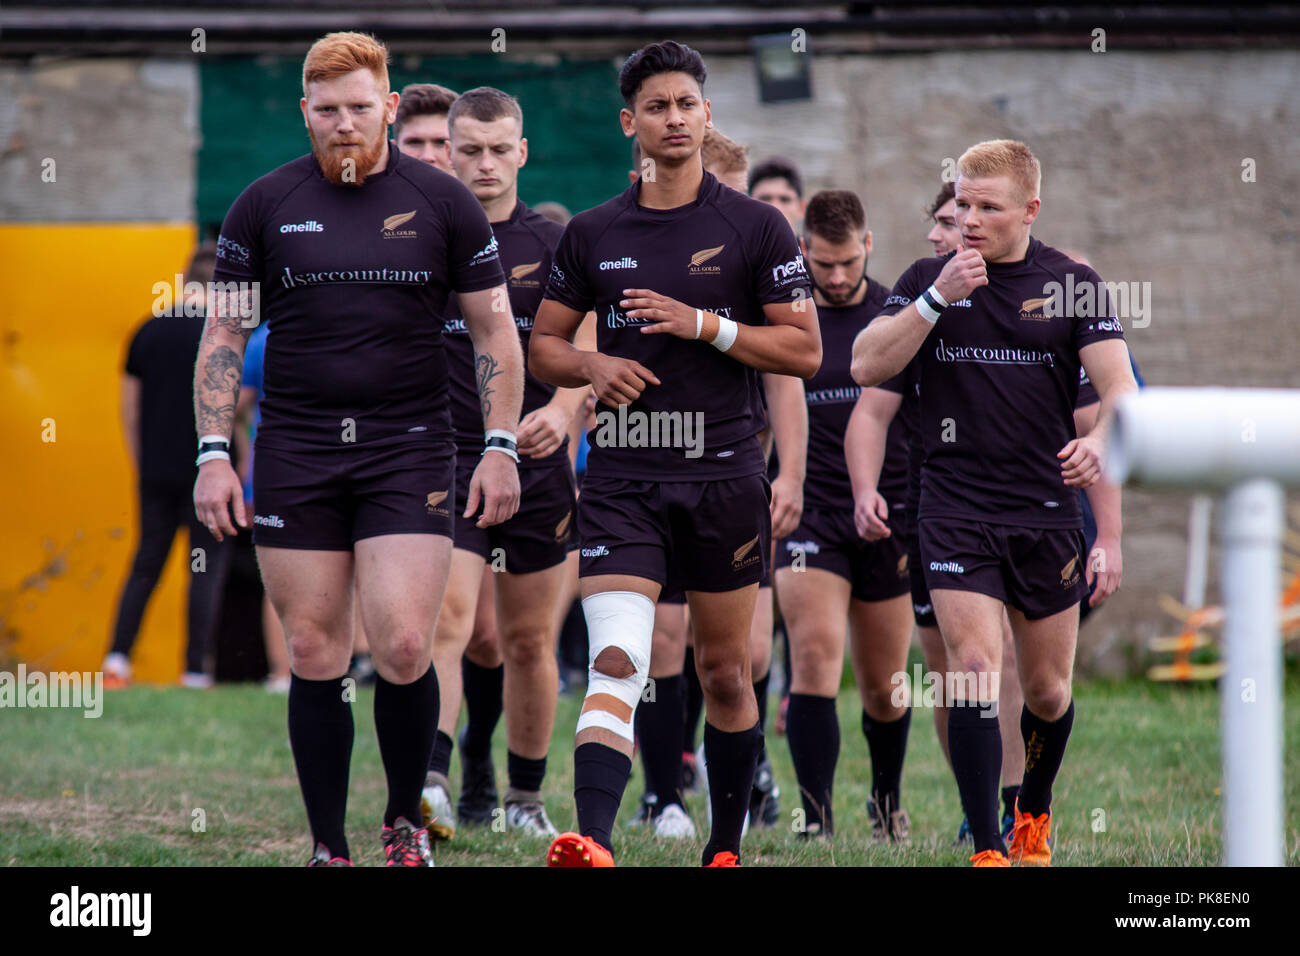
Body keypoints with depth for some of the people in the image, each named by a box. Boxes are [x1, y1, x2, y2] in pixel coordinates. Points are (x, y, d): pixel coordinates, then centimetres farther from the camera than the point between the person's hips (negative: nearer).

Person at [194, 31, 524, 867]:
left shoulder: (443, 203, 2)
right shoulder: (264, 206, 4)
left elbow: (495, 332, 7)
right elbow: (224, 335, 8)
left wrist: (501, 447, -1)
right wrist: (214, 455, 0)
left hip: (411, 451, -1)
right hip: (295, 453, 1)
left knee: (403, 646, -13)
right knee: (315, 656, 1)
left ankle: (407, 823, 9)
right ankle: (329, 847, 10)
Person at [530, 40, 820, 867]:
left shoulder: (757, 227, 1)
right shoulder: (593, 234, 9)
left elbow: (804, 350, -1)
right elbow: (545, 343, 17)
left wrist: (704, 325, -12)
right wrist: (593, 367, -5)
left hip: (725, 473, 0)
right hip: (622, 476, 0)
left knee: (725, 674, 9)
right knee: (615, 664, -16)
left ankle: (727, 845, 23)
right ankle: (594, 841, -28)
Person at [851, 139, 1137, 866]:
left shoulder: (1073, 285, 0)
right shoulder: (929, 278, 3)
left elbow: (1120, 384, -8)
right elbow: (868, 367, -6)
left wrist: (1100, 440, -30)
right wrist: (936, 299, -17)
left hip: (1049, 512, 1)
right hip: (957, 511, -1)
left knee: (1048, 690, 11)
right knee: (975, 670, -15)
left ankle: (1035, 811, 38)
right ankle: (987, 846, -15)